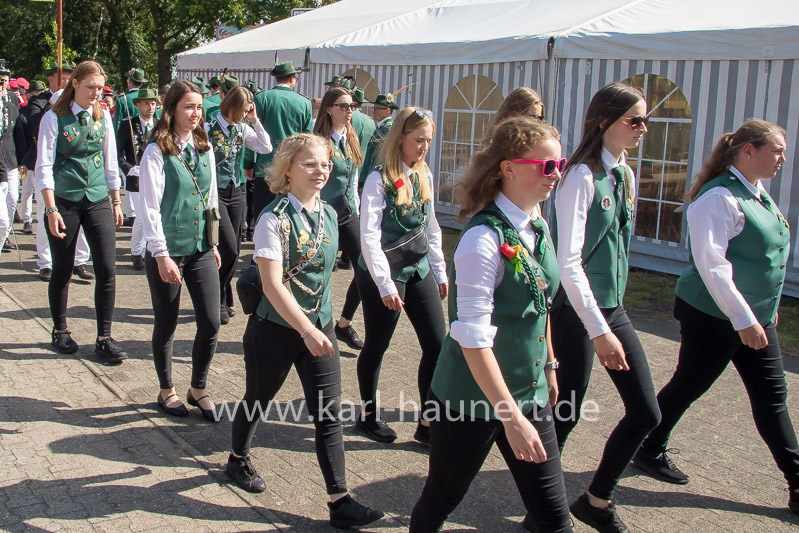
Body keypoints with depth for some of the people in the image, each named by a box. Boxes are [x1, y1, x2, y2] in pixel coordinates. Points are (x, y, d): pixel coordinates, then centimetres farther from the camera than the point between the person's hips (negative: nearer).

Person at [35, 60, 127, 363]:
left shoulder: (103, 117, 6)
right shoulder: (54, 118, -5)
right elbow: (44, 167, -7)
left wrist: (116, 202, 14)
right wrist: (51, 209, -13)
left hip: (98, 199, 3)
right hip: (64, 200, -3)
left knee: (107, 270, -4)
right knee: (62, 270, 8)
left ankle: (104, 339, 6)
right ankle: (60, 331, 28)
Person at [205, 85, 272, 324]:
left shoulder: (242, 129, 5)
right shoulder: (209, 128, -11)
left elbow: (266, 147, -3)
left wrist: (255, 120, -7)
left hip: (235, 191, 6)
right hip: (215, 192, -6)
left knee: (233, 250, 8)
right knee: (229, 249, -12)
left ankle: (223, 300, 22)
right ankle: (217, 300, 5)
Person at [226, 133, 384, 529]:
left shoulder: (328, 214, 3)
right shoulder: (275, 218, -17)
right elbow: (273, 284, -23)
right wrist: (307, 331, -28)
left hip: (319, 326, 5)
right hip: (276, 328, -5)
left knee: (329, 412, 0)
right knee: (259, 398, 16)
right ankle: (238, 459, 45)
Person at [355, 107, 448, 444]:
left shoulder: (425, 176, 7)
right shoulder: (380, 179, -14)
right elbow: (369, 236, -18)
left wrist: (440, 271, 15)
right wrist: (386, 284, -22)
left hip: (418, 270, 6)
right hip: (383, 275, -6)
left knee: (437, 344, 2)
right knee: (377, 346, 9)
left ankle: (428, 424, 13)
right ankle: (368, 415, 29)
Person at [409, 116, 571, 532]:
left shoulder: (539, 228, 2)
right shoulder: (485, 239, -22)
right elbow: (473, 338, -24)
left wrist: (549, 364, 23)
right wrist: (511, 416, -23)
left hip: (530, 392, 7)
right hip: (471, 400, -7)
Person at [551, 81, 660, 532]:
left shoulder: (627, 175, 9)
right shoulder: (583, 177, -16)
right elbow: (568, 262, -23)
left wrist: (611, 319, 19)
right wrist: (599, 330, -24)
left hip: (614, 307, 8)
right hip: (578, 311, -8)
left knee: (646, 413, 8)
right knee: (565, 415, 3)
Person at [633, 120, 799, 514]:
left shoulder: (759, 195, 10)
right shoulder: (719, 198, -19)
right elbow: (711, 264, -25)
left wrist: (766, 309, 21)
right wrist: (743, 319, -25)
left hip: (755, 318, 9)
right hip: (714, 318, -9)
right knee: (687, 388, 7)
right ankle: (649, 452, 29)